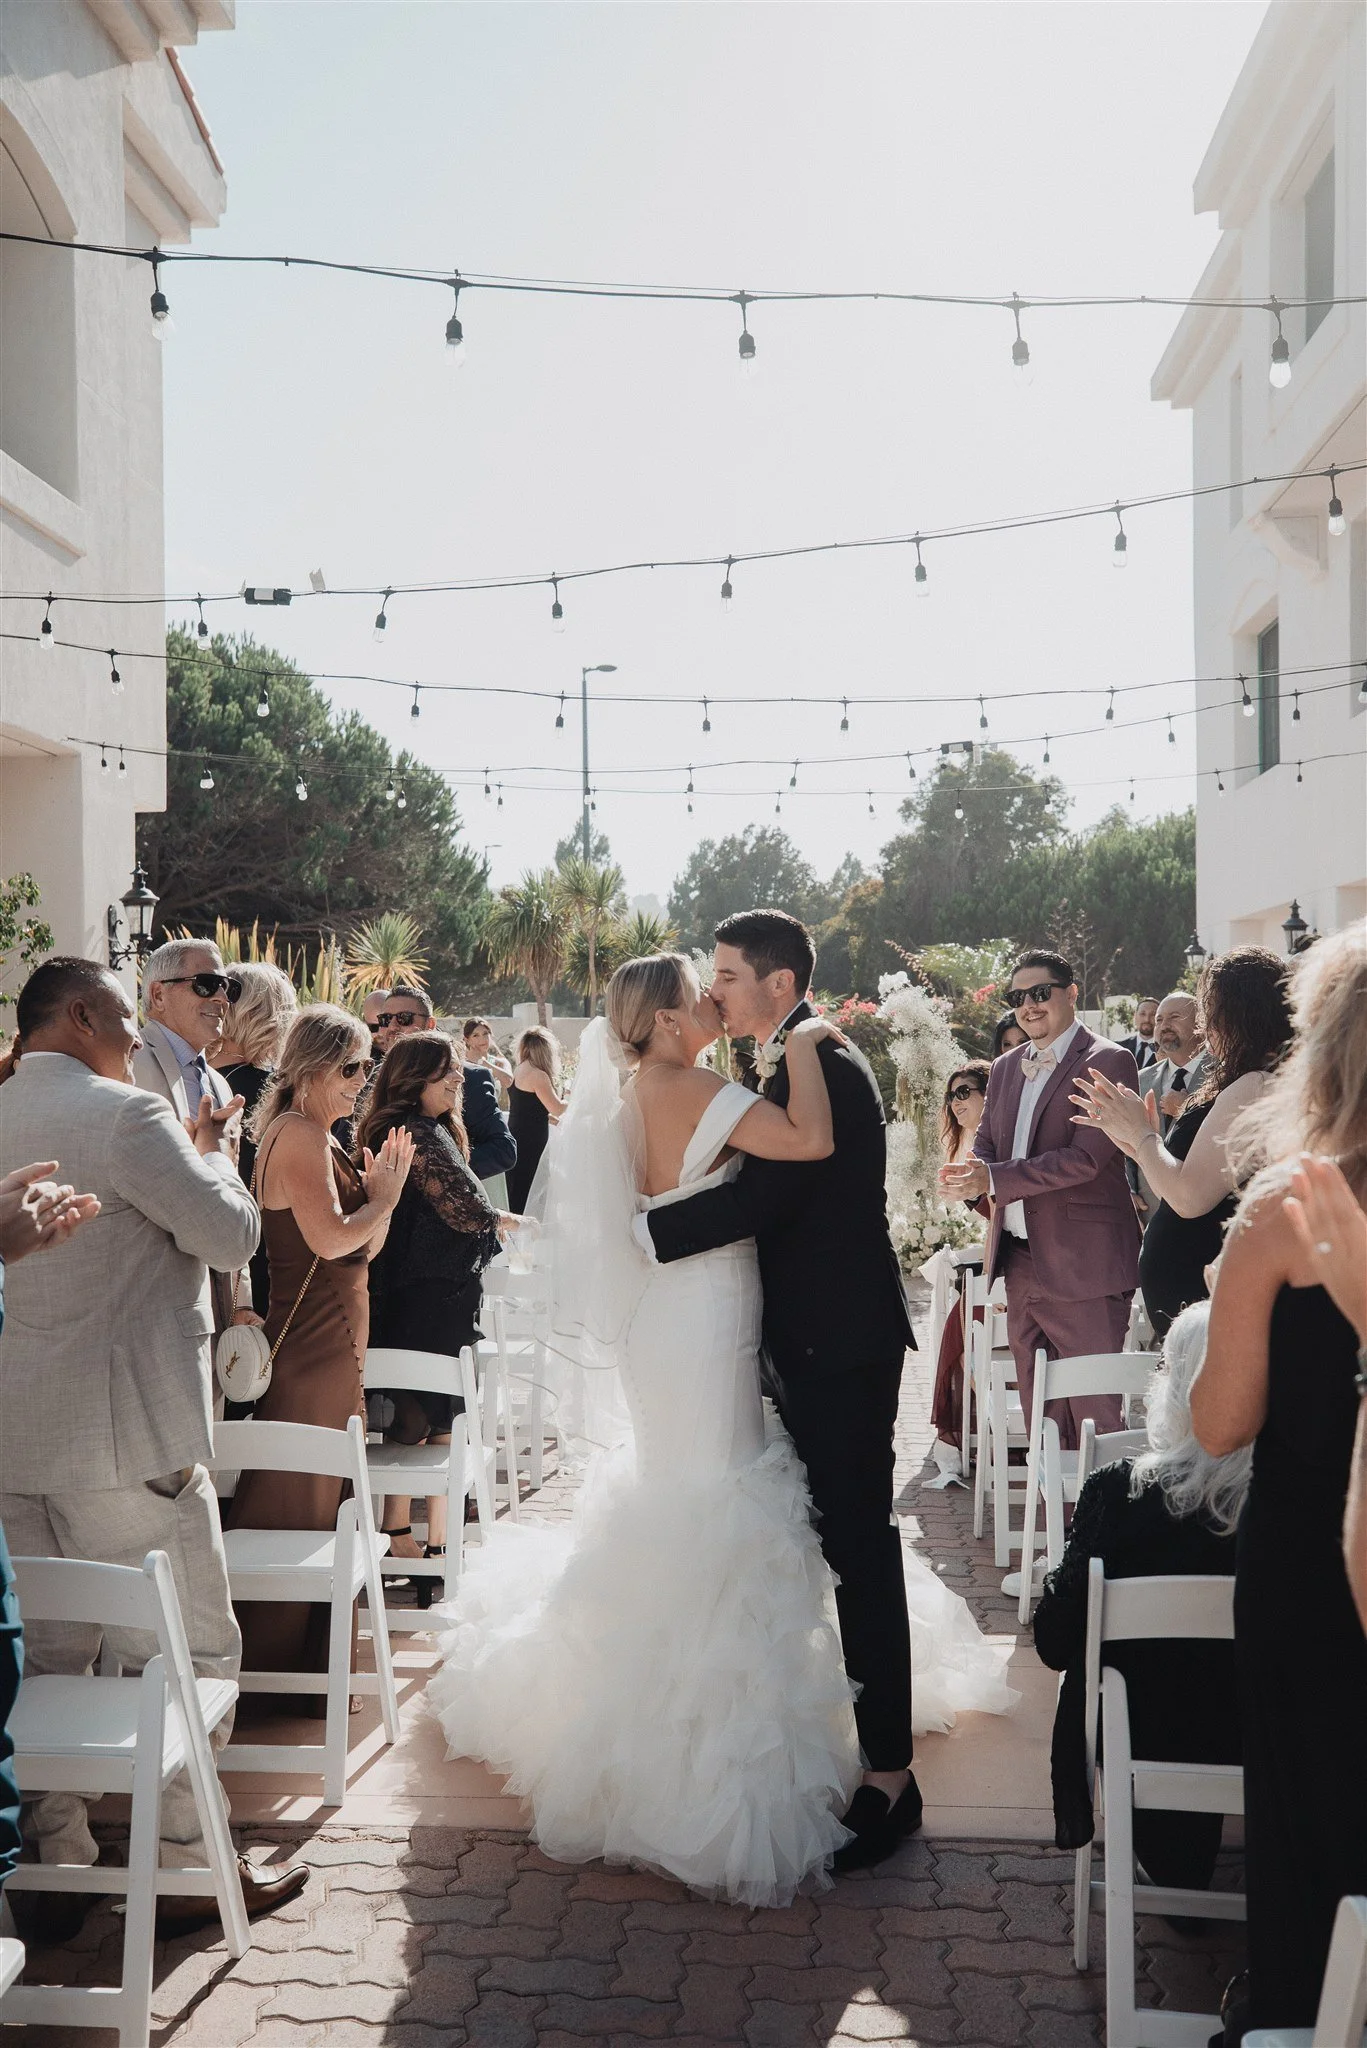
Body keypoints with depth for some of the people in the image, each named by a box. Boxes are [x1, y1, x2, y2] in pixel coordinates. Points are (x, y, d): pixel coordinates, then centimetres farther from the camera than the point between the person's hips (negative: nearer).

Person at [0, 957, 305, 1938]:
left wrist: (185, 1143, 19)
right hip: (124, 1436, -8)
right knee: (190, 1650, 5)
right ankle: (188, 1868, 13)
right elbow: (232, 1234, -14)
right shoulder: (122, 1113, -15)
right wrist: (210, 1147, 3)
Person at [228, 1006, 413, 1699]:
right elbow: (331, 1238, -25)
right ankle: (274, 1668, 7)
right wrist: (381, 1199, -8)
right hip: (312, 1341, -10)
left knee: (319, 1497, 16)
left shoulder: (318, 1138, 17)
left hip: (331, 1338, 10)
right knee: (295, 1506, -3)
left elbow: (365, 1248, 17)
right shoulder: (299, 1133, -14)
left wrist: (381, 1189, 2)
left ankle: (308, 1656, 27)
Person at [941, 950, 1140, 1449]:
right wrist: (967, 1175, -10)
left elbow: (1085, 1157, -18)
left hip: (1082, 1268, -7)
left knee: (1094, 1417, -2)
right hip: (1020, 1264, 7)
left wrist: (994, 1179, -23)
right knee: (1040, 1418, 14)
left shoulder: (1109, 1062, -8)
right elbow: (986, 1146, 15)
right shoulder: (1005, 1068, 15)